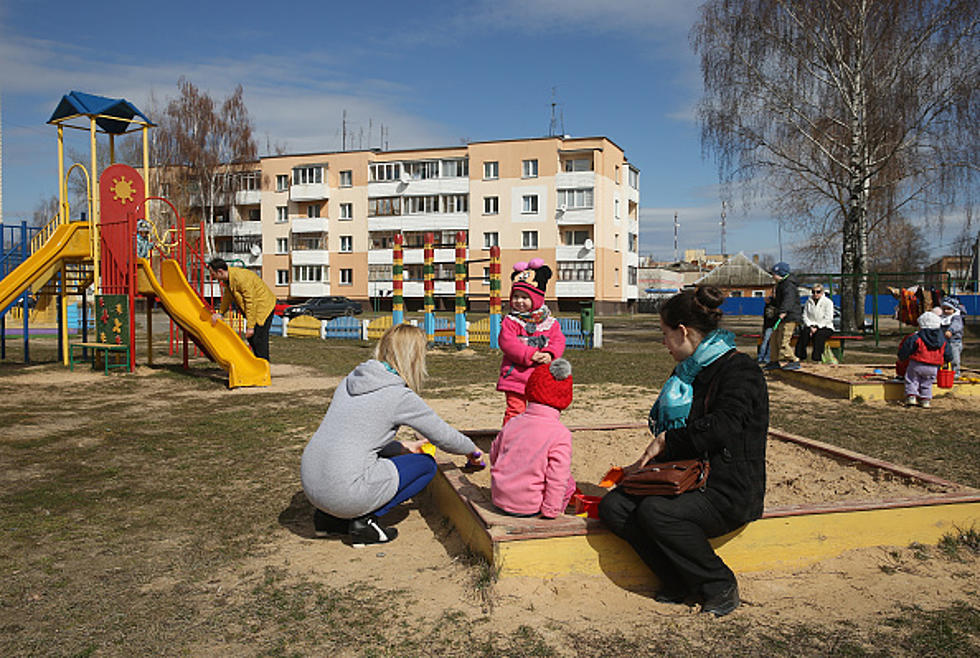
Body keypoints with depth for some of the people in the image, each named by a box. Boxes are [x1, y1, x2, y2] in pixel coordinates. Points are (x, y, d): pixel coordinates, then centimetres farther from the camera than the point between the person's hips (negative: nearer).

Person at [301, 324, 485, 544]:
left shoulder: (352, 379, 10)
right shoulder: (401, 397, -9)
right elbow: (443, 436, 3)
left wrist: (405, 447, 26)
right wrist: (471, 450, 23)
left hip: (310, 482, 7)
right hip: (345, 491, -7)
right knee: (427, 464, 9)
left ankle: (328, 516, 19)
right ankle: (365, 521, -1)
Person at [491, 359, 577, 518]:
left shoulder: (513, 423, 1)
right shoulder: (561, 434, -17)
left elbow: (494, 454, 13)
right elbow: (557, 478, -18)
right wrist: (551, 511, -8)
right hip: (527, 507, -6)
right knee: (569, 483, 17)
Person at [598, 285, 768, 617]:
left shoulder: (740, 369, -11)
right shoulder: (688, 370, 16)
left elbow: (724, 426, -27)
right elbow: (669, 427, 25)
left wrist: (668, 440, -17)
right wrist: (646, 464, 11)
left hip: (729, 493, -8)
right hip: (687, 479, 8)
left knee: (656, 512, -32)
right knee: (613, 505, -11)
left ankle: (719, 585, -9)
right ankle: (681, 583, -4)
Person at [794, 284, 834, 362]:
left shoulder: (828, 302, 0)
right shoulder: (808, 302, 11)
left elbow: (828, 319, -8)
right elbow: (805, 316, 5)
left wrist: (817, 327, -17)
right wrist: (810, 326, -11)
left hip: (825, 327, -3)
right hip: (810, 326, 3)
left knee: (819, 335, -36)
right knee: (804, 332, -31)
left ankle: (818, 359, -37)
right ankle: (799, 357, -36)